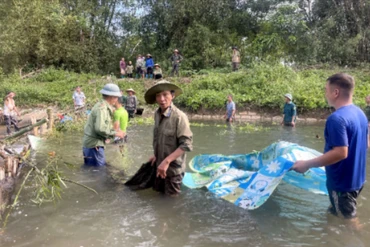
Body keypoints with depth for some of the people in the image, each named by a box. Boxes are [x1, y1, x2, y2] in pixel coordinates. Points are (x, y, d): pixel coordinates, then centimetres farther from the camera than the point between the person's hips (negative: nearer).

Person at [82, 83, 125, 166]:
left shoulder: (104, 106, 13)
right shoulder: (102, 108, -18)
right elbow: (100, 128, -28)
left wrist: (115, 130, 5)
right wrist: (115, 133, -18)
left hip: (90, 144, 10)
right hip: (94, 146, -10)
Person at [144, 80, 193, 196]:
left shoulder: (179, 117, -23)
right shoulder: (157, 114, -1)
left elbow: (186, 145, -25)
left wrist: (166, 161, -27)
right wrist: (156, 155, 12)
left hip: (173, 168, -7)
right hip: (160, 165, 7)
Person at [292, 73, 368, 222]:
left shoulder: (337, 118, -26)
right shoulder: (360, 113, 4)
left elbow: (340, 153, -31)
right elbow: (365, 144, 12)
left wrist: (307, 164, -25)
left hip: (342, 181, -9)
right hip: (356, 178, 9)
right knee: (335, 214, 26)